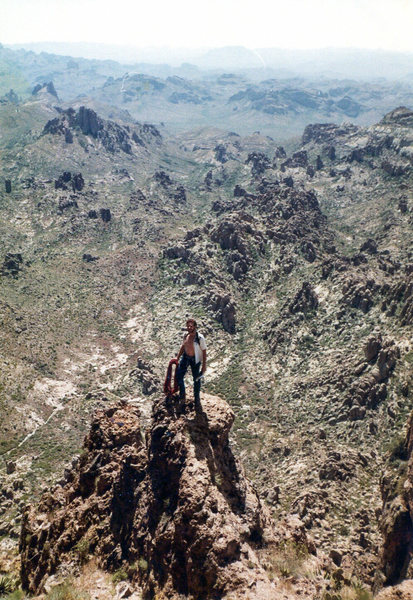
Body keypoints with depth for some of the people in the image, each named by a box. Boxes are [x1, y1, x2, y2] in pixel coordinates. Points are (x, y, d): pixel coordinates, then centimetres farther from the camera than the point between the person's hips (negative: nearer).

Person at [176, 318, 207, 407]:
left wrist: (204, 365, -15)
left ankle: (197, 398, 31)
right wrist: (178, 358, 14)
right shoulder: (186, 335, -6)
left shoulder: (200, 338, -23)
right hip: (185, 357, 5)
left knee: (196, 379, 11)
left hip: (195, 359, -5)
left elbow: (204, 351, -16)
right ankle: (182, 395, 27)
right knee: (179, 376, 5)